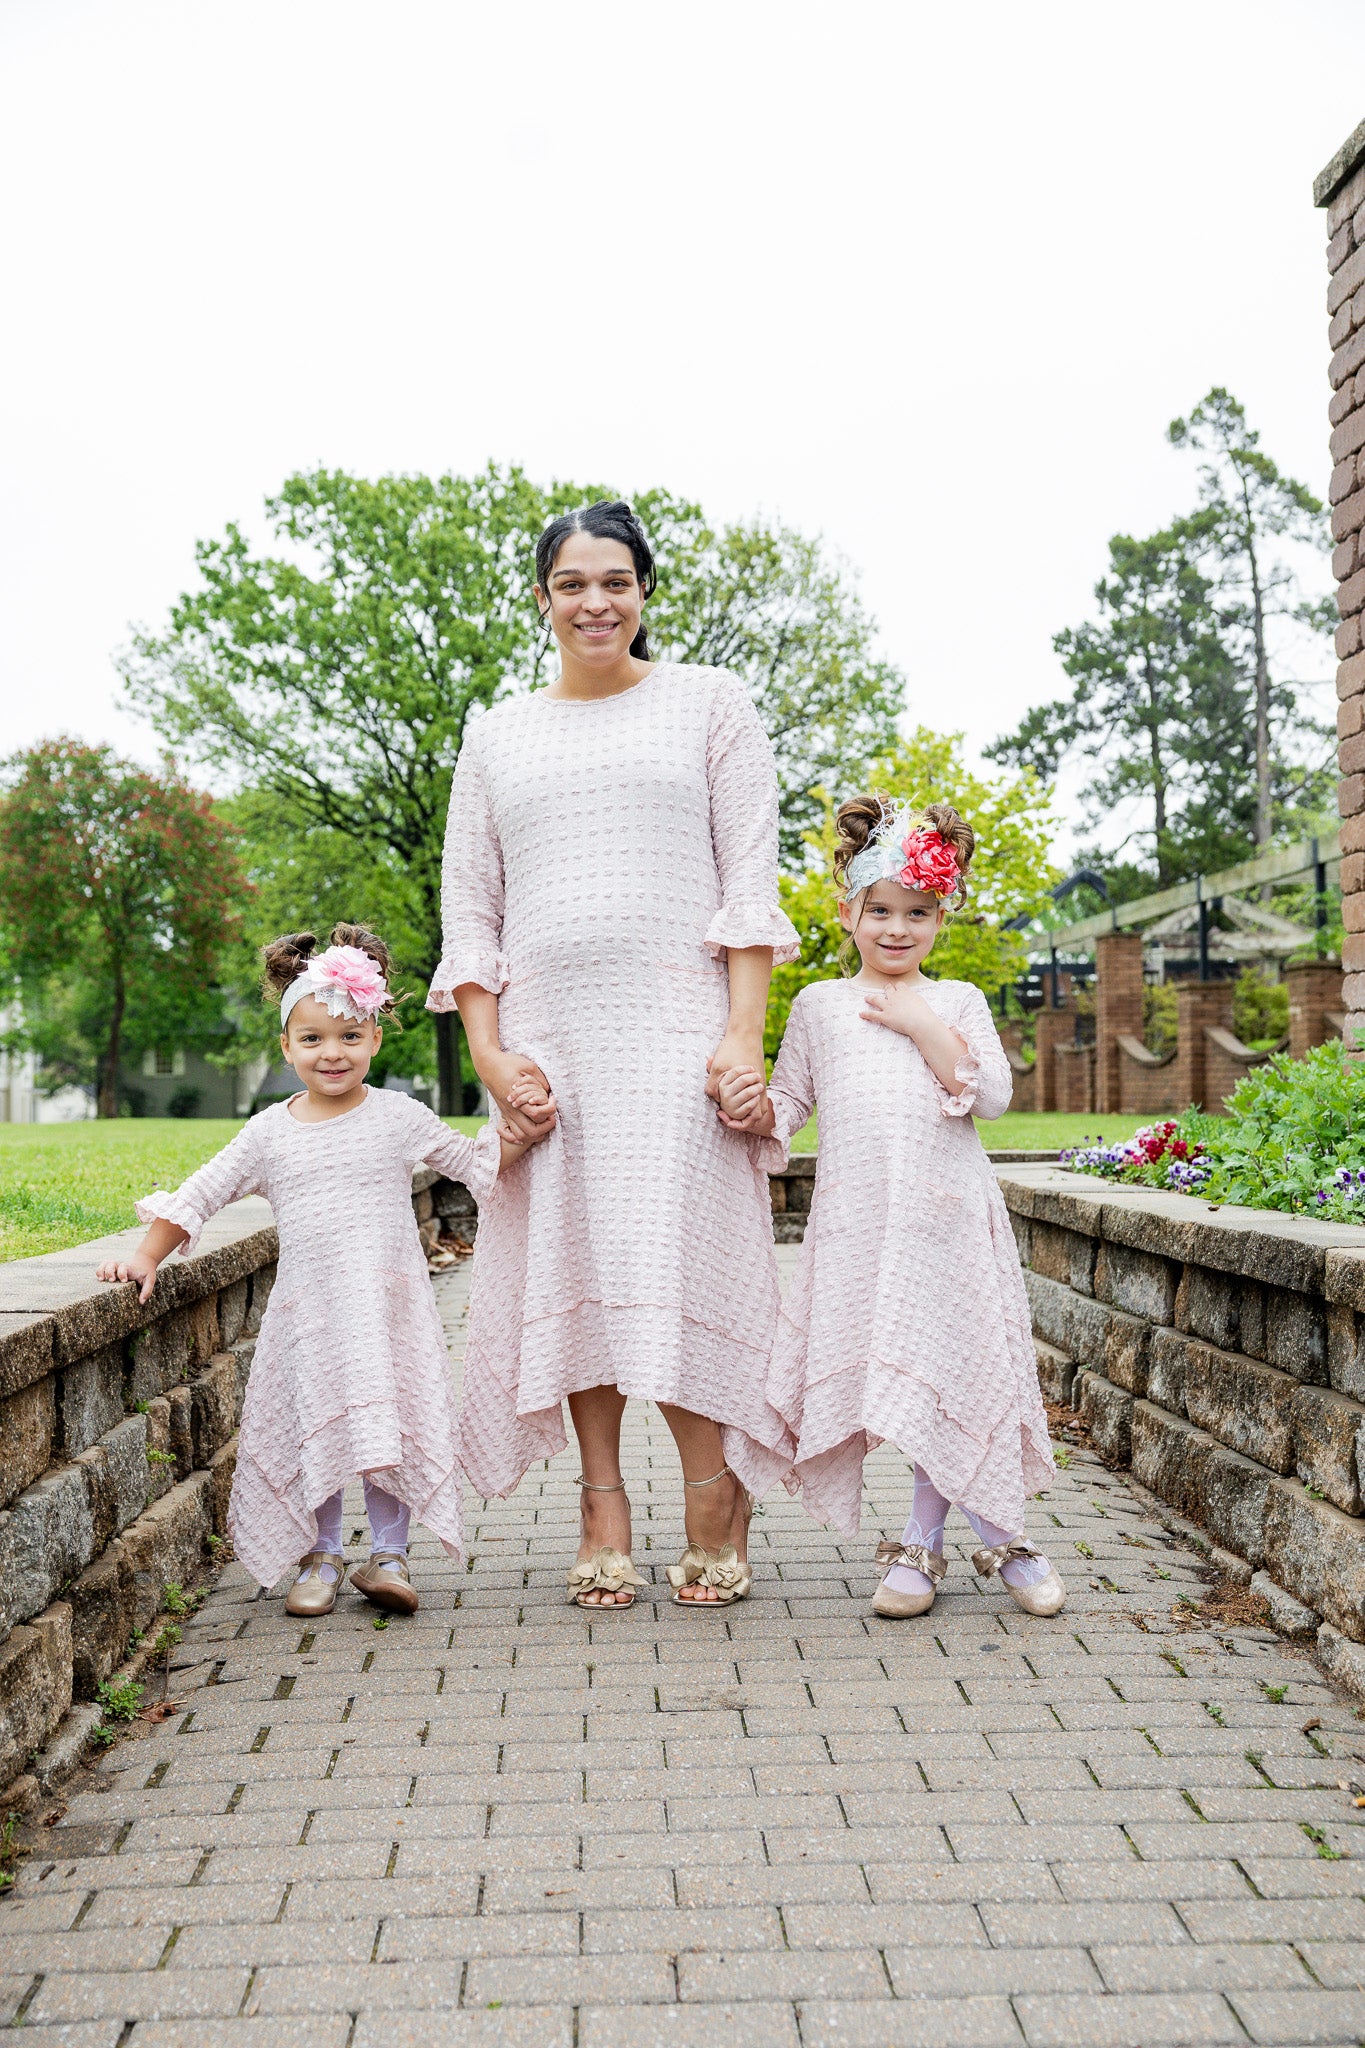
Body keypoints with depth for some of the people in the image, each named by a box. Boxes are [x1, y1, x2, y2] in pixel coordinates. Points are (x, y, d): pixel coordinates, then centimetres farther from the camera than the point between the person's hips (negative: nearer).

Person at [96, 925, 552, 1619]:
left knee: (391, 1427, -1)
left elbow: (474, 1161, 12)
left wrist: (524, 1131, -2)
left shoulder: (399, 1115, 2)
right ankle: (320, 1558, 21)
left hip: (390, 1307, -1)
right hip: (307, 1312, 1)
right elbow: (198, 1194, 9)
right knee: (313, 1432, 4)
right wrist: (146, 1256, 1)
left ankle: (388, 1557, 14)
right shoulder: (269, 1132, 3)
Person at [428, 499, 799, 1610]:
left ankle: (716, 1506, 3)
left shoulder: (711, 703, 10)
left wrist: (743, 1035, -9)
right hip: (547, 1034, 3)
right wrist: (490, 1056, 0)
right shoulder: (497, 735, 17)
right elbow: (469, 909, 13)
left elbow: (752, 882, 2)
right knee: (568, 1262, 1)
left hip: (676, 1023, -3)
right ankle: (603, 1506, 11)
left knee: (679, 1256, -8)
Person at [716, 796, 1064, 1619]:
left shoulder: (958, 1003, 8)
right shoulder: (820, 1005, 11)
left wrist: (924, 1026, -10)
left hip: (948, 1218, -1)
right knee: (890, 1374, 1)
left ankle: (924, 1541, 15)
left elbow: (993, 1095, -4)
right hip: (859, 1220, 1)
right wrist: (757, 1107, -10)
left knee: (952, 1368, -1)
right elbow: (791, 1104, 12)